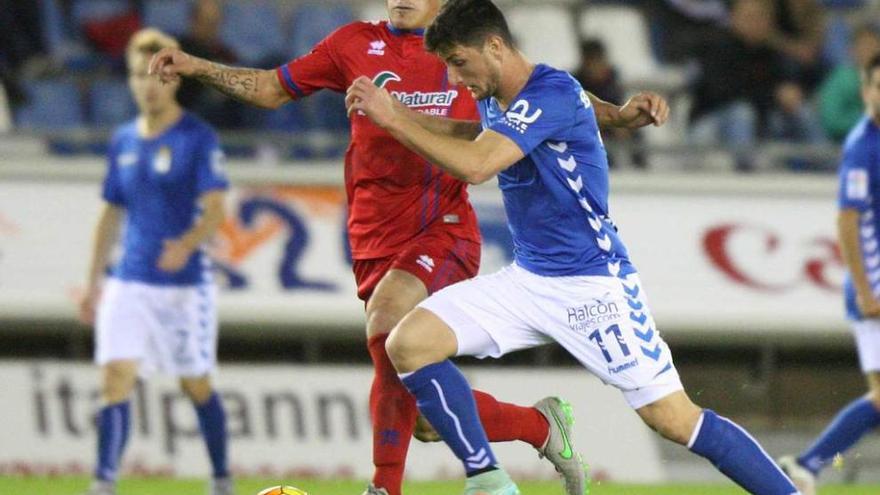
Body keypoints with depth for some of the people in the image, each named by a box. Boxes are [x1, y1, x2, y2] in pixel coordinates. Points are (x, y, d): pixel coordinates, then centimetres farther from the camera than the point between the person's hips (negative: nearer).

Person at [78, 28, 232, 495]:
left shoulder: (198, 138, -6)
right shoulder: (123, 141, 10)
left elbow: (215, 210, -15)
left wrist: (187, 245, -34)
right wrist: (94, 281, 17)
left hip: (185, 282, -4)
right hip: (128, 282, 4)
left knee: (196, 385, 8)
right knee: (116, 378, -11)